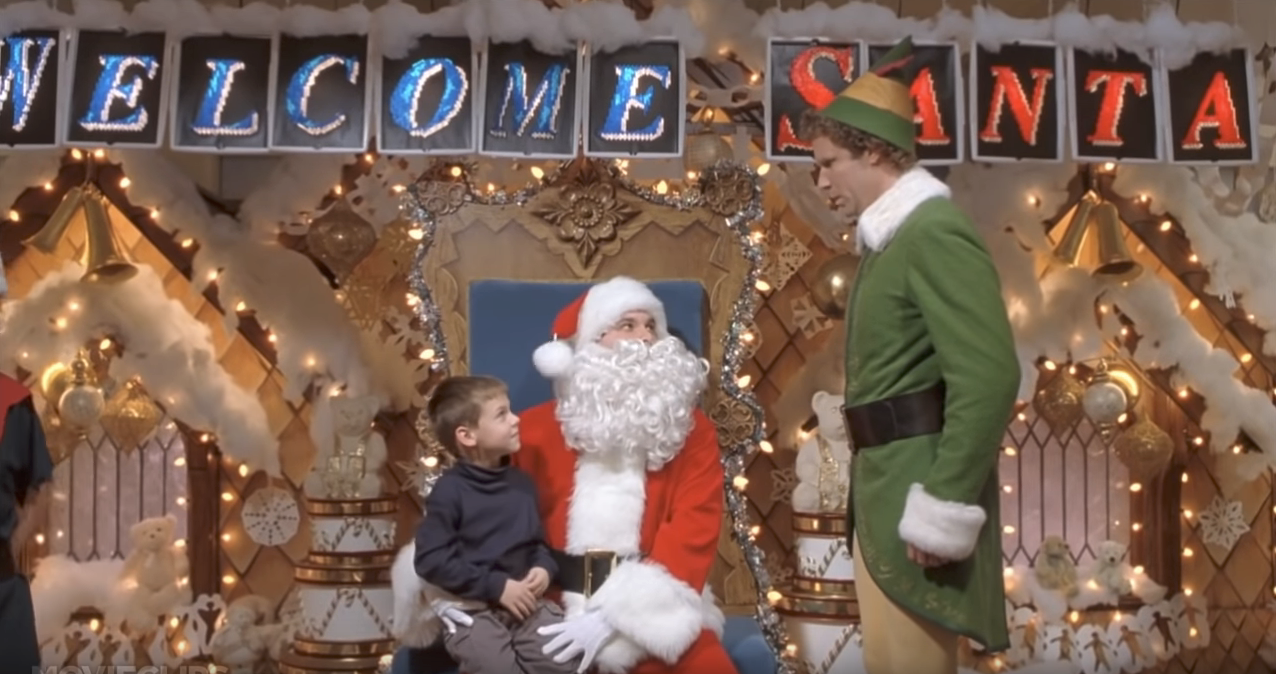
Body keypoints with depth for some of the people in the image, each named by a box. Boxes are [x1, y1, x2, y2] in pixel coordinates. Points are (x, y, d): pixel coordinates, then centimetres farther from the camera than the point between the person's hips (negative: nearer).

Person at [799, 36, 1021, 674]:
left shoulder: (936, 234, -14)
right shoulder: (893, 239, 16)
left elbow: (989, 377, -22)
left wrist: (945, 508, -22)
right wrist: (874, 491, 16)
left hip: (919, 490, -10)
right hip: (886, 487, 10)